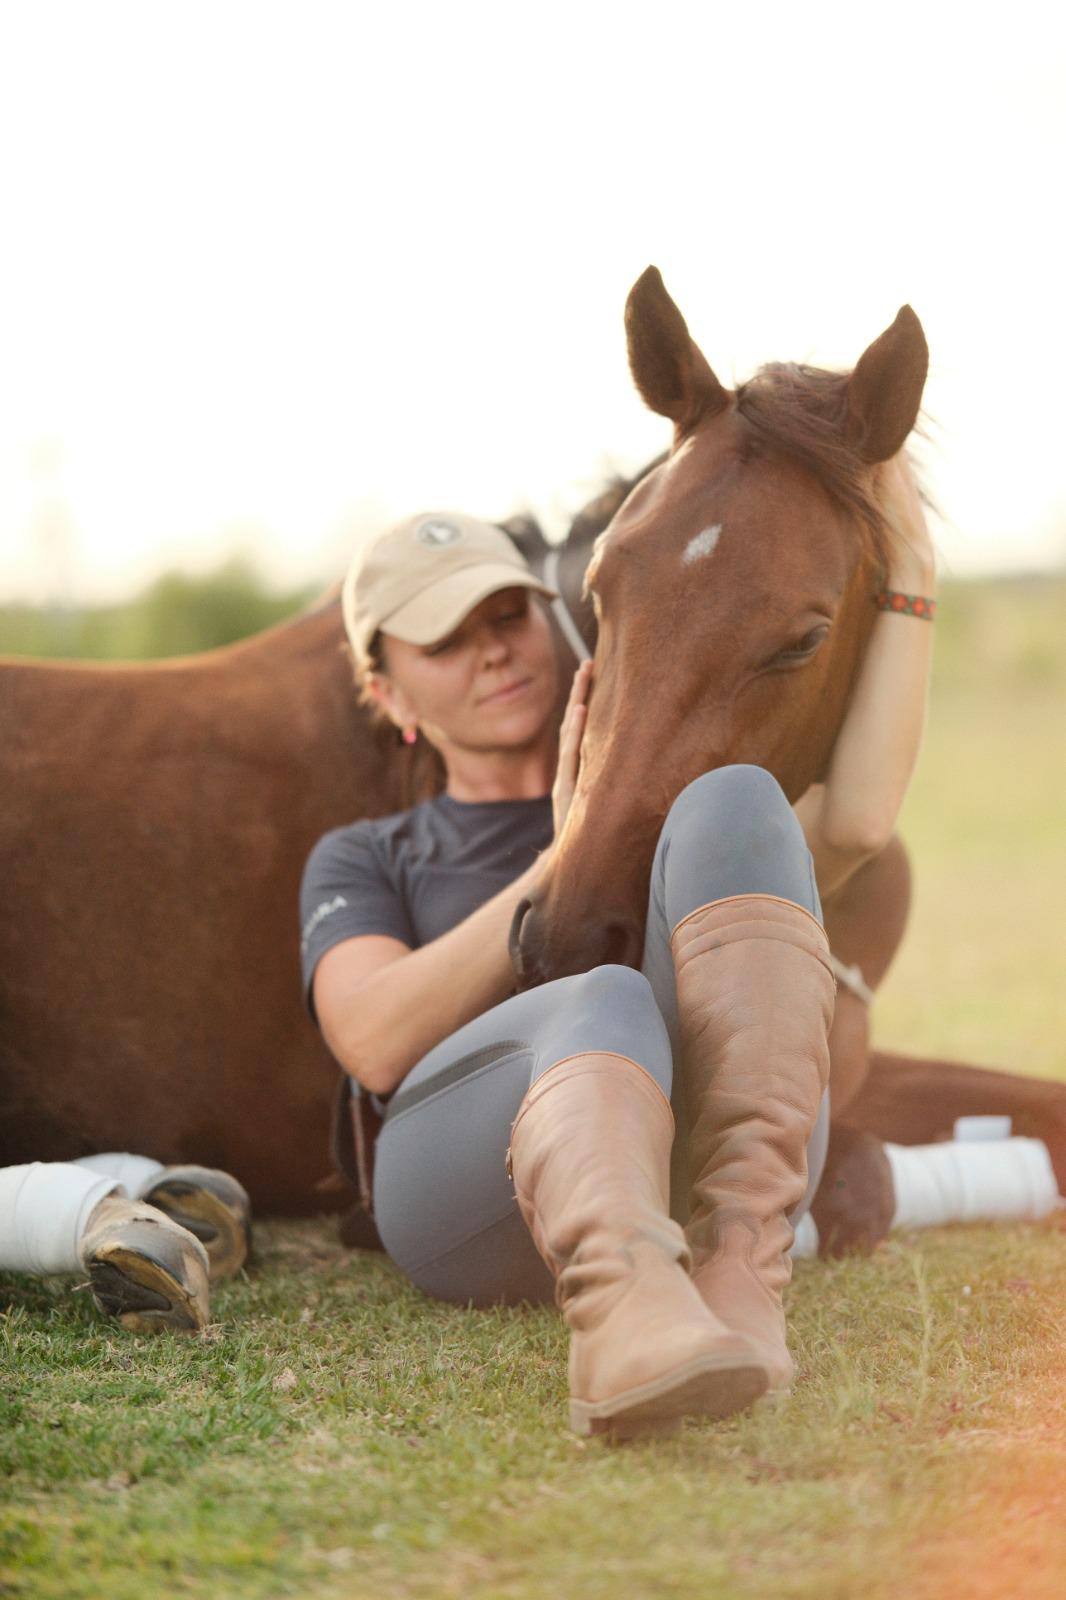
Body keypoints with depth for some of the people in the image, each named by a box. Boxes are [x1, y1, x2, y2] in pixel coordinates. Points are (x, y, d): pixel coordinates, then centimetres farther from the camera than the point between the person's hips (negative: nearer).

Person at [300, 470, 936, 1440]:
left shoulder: (673, 838, 31)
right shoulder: (361, 867, 28)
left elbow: (857, 821, 6)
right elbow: (376, 1047, 4)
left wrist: (910, 583, 5)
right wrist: (566, 860, 3)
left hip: (705, 1175, 2)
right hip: (471, 1172, -1)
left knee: (733, 804, -22)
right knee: (605, 1011, -36)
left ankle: (736, 1278, -39)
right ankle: (627, 1330, -68)